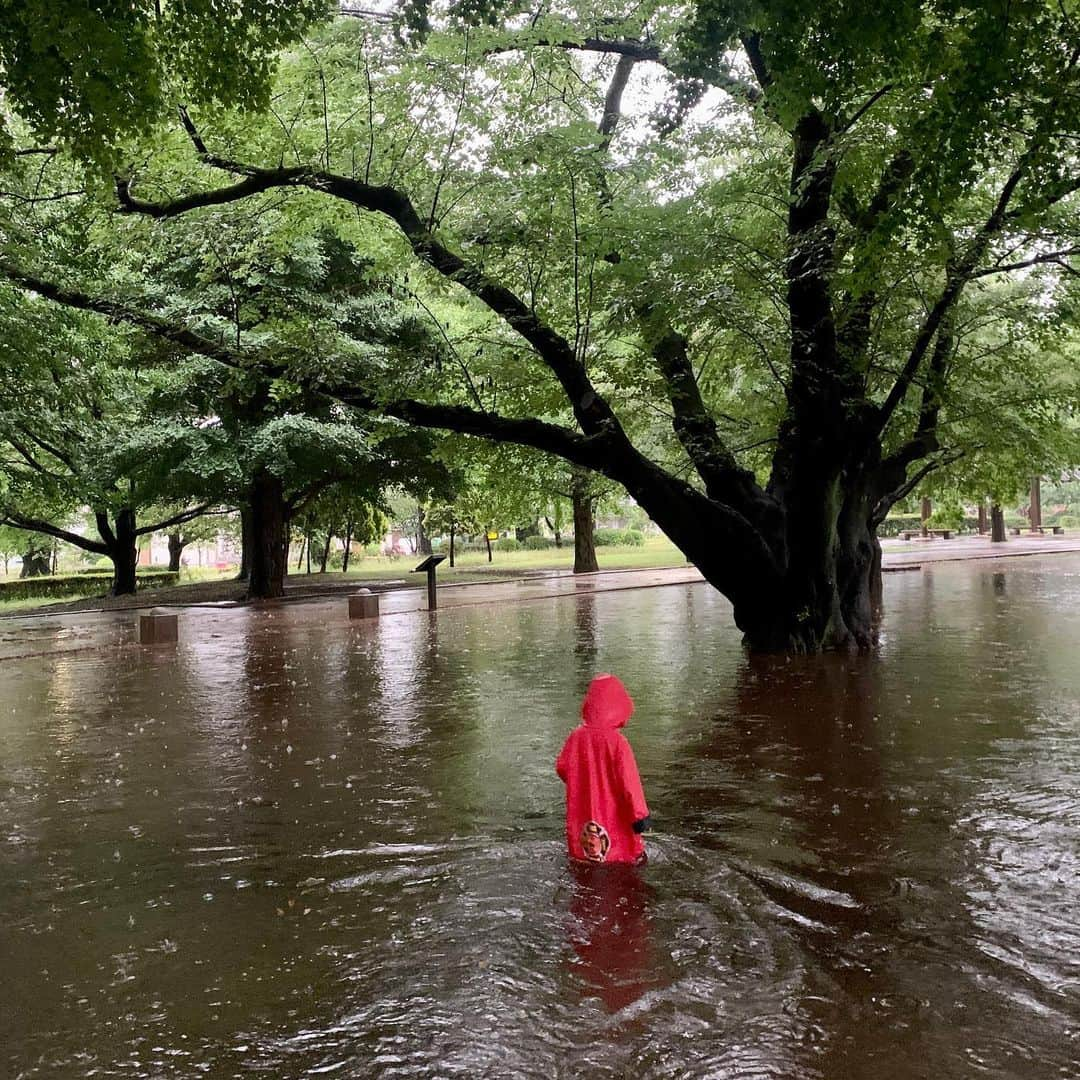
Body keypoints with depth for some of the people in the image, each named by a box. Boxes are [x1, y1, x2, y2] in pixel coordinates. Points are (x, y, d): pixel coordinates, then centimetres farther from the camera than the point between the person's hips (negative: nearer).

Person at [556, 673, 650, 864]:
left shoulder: (576, 736, -5)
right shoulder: (617, 741, -20)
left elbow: (562, 768, 6)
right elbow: (628, 781, -17)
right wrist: (640, 814, -10)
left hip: (582, 817, 5)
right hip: (613, 817, -5)